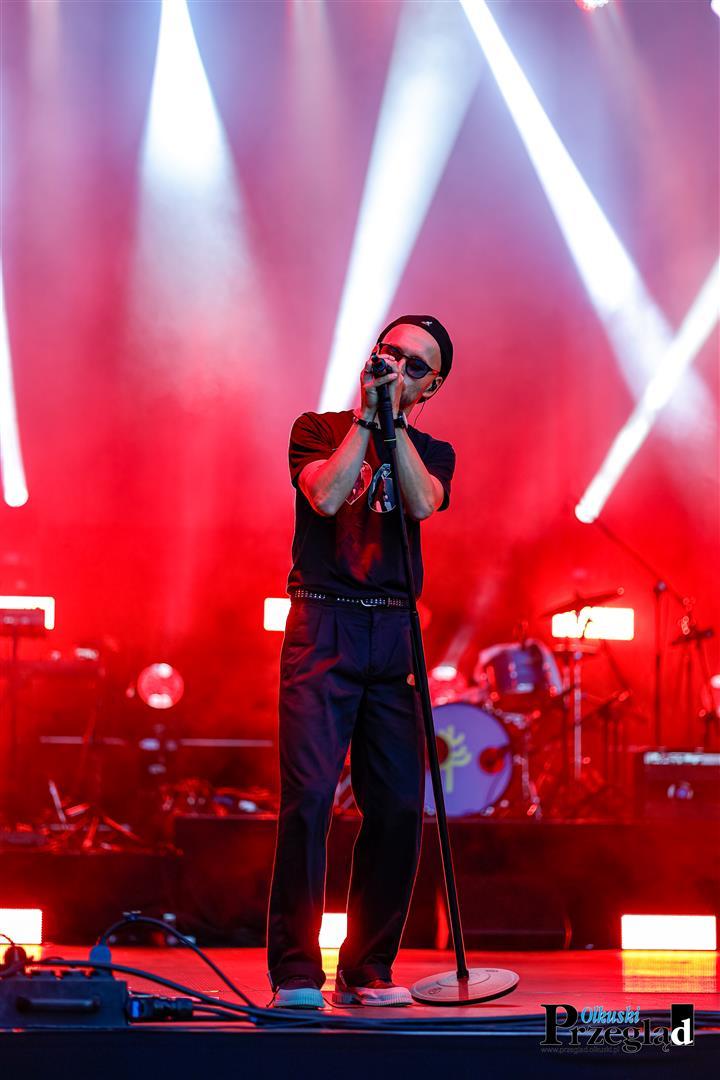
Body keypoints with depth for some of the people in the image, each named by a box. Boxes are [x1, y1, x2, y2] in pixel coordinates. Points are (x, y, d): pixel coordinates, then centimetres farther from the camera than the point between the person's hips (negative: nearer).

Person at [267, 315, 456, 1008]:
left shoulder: (431, 453, 16)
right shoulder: (318, 430, 9)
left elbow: (422, 503, -7)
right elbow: (325, 496, -11)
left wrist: (392, 420, -8)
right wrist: (366, 416, -7)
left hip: (393, 636, 3)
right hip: (323, 627, -3)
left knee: (399, 804, -3)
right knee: (310, 794, -14)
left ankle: (366, 970, 8)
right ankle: (295, 971, -10)